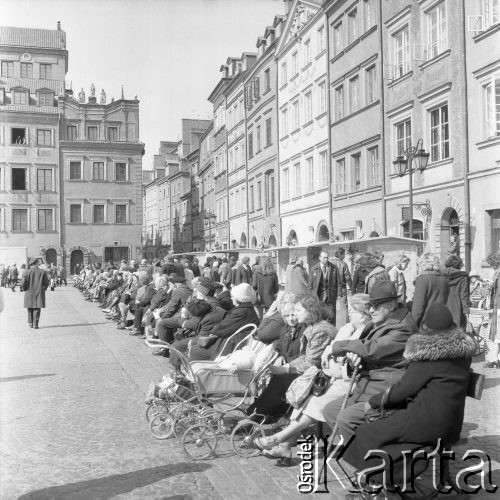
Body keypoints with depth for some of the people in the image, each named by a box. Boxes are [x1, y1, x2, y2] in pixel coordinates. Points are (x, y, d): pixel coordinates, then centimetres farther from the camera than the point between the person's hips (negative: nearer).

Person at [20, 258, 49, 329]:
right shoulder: (42, 272, -4)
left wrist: (24, 288, 9)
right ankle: (35, 324, -2)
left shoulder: (28, 272, -7)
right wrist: (44, 288, 17)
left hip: (29, 293, 0)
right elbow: (46, 283, -1)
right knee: (37, 308, 3)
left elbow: (23, 282, -10)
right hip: (39, 293, 0)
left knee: (30, 309, 13)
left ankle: (31, 323, 18)